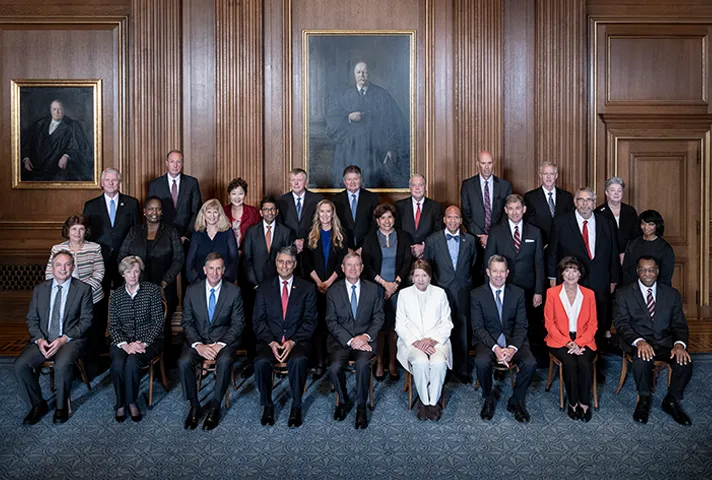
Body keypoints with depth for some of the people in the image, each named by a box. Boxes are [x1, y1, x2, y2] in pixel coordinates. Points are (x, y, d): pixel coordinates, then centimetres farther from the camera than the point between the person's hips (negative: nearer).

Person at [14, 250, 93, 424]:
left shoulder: (83, 289, 0)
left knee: (62, 365, -33)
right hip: (43, 340, 4)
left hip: (71, 340, -4)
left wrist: (63, 339, -16)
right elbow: (32, 319, 9)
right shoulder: (40, 289, 10)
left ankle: (62, 406, -8)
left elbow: (86, 320, -4)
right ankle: (37, 404, 1)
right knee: (20, 365, -21)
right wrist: (39, 340, -10)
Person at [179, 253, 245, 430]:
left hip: (224, 339, -2)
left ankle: (214, 407, -15)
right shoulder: (192, 291, 1)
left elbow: (238, 324, -3)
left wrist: (220, 344, -17)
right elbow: (187, 322, 1)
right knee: (184, 362, -27)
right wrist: (198, 345, -15)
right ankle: (194, 407, -8)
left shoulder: (234, 291, -3)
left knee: (225, 361, -34)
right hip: (198, 339, 2)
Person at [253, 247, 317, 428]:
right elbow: (258, 320, 4)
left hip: (297, 341, -1)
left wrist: (293, 341, -14)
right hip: (270, 340, 1)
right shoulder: (264, 288, 10)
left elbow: (310, 321, 1)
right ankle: (267, 406, -7)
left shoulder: (307, 288, 7)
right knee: (261, 362, -30)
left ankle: (296, 407, -14)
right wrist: (271, 342, -12)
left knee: (298, 361, -34)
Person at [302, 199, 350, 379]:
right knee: (318, 323, -3)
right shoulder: (311, 236, 10)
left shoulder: (341, 236, 7)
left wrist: (328, 282, -10)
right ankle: (319, 363, -1)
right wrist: (318, 282, -7)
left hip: (335, 285, -1)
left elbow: (342, 263, 0)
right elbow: (307, 263, 5)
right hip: (316, 286, 1)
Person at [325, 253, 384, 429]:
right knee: (335, 367, -27)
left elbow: (378, 317, 5)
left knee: (362, 364, -31)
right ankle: (343, 401, 4)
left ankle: (361, 407, -11)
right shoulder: (333, 291, 4)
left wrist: (366, 336, -12)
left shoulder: (373, 289, 7)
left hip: (365, 339, 0)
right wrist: (350, 340, -14)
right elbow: (331, 322, -2)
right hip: (340, 340, 0)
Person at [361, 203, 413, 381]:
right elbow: (366, 265, 0)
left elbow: (408, 262, 3)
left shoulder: (404, 237, 8)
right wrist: (384, 283, -8)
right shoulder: (370, 238, 6)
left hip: (397, 288, 1)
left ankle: (392, 363, 10)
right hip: (376, 288, 0)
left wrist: (395, 283, -8)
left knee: (394, 326, 0)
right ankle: (379, 364, 10)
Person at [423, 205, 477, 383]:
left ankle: (463, 370, 17)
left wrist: (470, 285, 10)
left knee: (463, 332, 4)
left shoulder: (470, 240, 8)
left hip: (463, 293, 1)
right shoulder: (432, 240, 4)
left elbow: (474, 265, 15)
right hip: (441, 291, -1)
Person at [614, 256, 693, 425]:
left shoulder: (672, 294, 11)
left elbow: (679, 324, 6)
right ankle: (644, 399, -6)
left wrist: (679, 344, -16)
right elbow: (622, 323, -6)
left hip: (665, 342, 3)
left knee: (684, 360, -27)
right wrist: (639, 341, -25)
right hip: (638, 343, -2)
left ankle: (671, 401, -1)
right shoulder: (624, 294, 3)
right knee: (642, 359, -35)